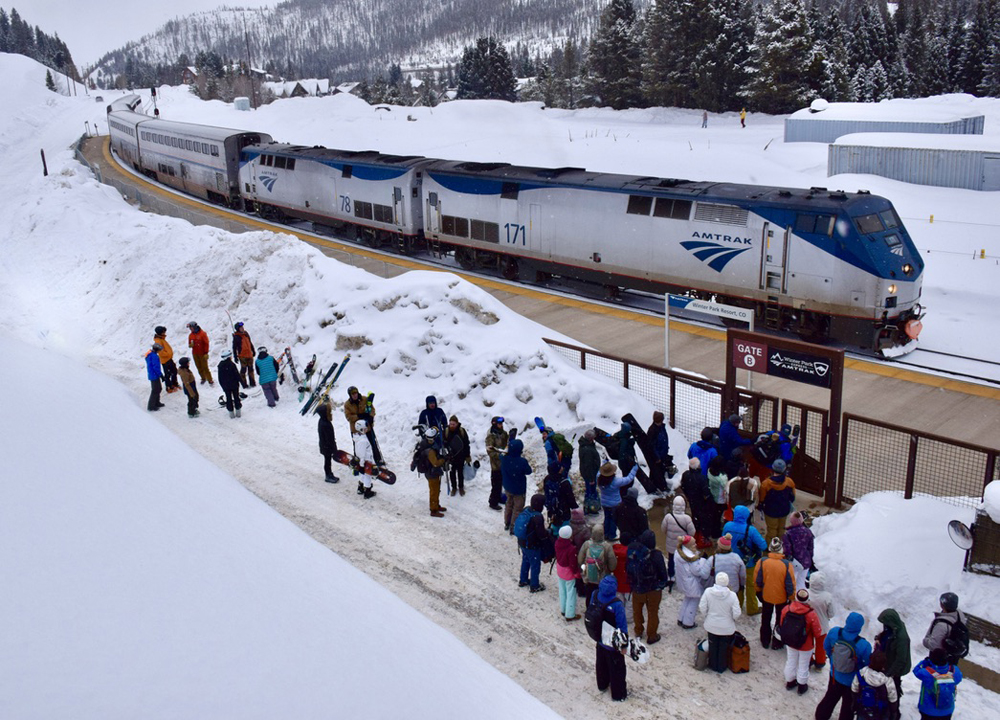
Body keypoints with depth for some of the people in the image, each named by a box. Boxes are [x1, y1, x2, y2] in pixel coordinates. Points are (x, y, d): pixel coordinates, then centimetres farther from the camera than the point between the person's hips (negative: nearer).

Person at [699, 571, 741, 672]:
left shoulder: (708, 592, -18)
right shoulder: (732, 595, -23)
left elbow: (702, 608, -11)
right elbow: (736, 613, -19)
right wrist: (732, 618, 3)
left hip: (711, 625, 2)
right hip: (727, 627, -1)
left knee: (713, 646, 22)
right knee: (724, 648, 19)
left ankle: (713, 665, 37)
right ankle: (722, 667, 33)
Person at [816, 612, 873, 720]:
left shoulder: (834, 632, -23)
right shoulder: (864, 645, -35)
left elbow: (826, 647, -3)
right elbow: (870, 664, -19)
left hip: (835, 675, 5)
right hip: (852, 681, -5)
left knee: (831, 696, 31)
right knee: (849, 704, 22)